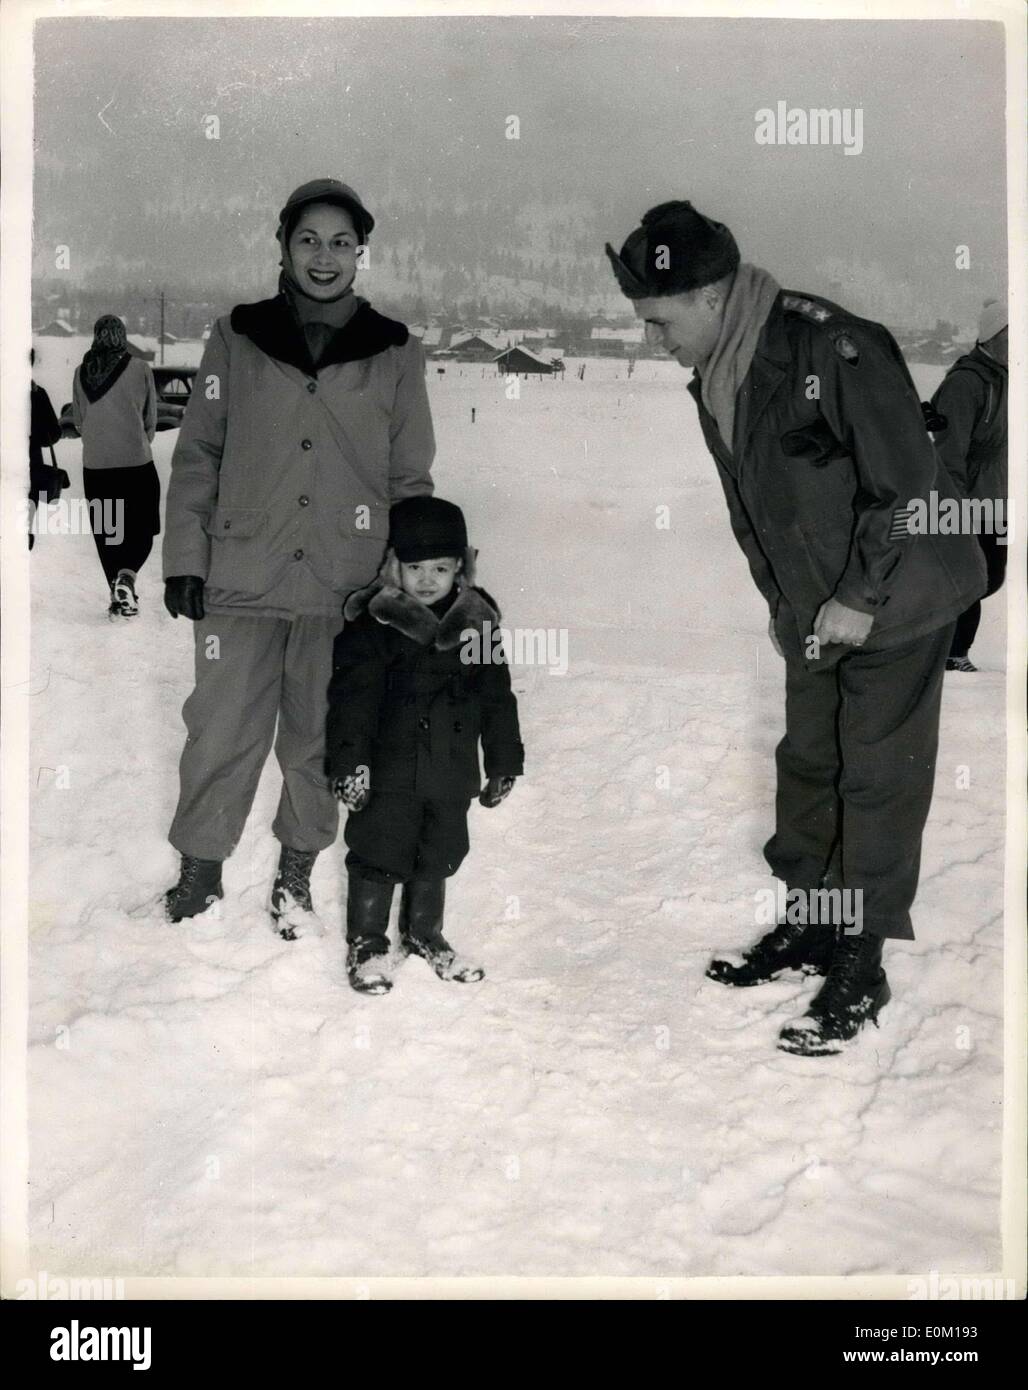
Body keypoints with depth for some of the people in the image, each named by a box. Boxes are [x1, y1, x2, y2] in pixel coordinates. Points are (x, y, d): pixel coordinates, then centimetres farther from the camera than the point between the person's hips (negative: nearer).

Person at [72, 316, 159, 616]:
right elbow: (150, 420, 1)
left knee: (105, 534, 13)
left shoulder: (81, 372, 1)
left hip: (94, 465, 3)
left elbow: (77, 420, 9)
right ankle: (127, 574, -18)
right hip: (137, 462, -3)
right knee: (142, 529, 8)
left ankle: (118, 595, 14)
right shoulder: (140, 369, -7)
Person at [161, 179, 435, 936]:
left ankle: (296, 873, 28)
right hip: (243, 577, 0)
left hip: (346, 587, 0)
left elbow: (411, 478, 6)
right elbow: (198, 454, 6)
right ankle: (200, 869, 22)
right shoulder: (237, 338, 4)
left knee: (319, 739, 10)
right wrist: (186, 555, 0)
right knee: (221, 732, 4)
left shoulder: (395, 351, 3)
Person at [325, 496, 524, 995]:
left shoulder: (477, 621, 3)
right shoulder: (372, 622, -10)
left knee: (437, 858, 17)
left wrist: (504, 761, 11)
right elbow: (352, 696, -14)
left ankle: (424, 934, 37)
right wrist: (349, 761, -20)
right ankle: (365, 944, 21)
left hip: (452, 772, 4)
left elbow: (497, 697, 10)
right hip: (389, 772, -4)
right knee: (379, 857, 4)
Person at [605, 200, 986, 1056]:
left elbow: (908, 486, -23)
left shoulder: (834, 349, -25)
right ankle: (807, 925, 30)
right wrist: (781, 600, 12)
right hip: (816, 612, 8)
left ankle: (861, 970, 9)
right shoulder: (715, 385, 1)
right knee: (807, 762, 14)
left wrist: (863, 599, -19)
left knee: (877, 778, -2)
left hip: (897, 600, -8)